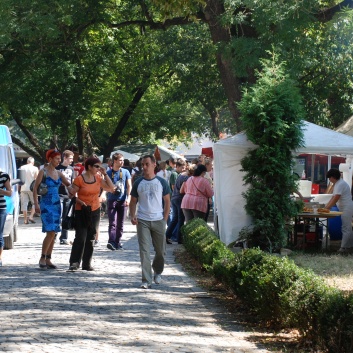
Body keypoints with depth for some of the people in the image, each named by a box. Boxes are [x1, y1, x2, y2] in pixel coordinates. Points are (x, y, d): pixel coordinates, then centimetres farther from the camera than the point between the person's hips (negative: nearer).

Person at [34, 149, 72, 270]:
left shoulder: (58, 173, 11)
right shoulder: (43, 172, -6)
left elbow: (69, 185, 12)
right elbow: (35, 188, -7)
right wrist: (36, 204, -15)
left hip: (56, 204, 6)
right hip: (46, 204, -6)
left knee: (53, 233, 5)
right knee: (50, 232, -15)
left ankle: (48, 259, 11)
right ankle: (42, 258, -6)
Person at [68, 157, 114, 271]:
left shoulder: (98, 178, 4)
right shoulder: (79, 179, -10)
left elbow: (111, 188, 3)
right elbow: (71, 194, -6)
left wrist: (105, 174, -3)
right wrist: (80, 201, -20)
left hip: (95, 211, 5)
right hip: (81, 211, -5)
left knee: (91, 238, 8)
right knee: (80, 237, -12)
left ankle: (87, 264, 14)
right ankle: (74, 263, -7)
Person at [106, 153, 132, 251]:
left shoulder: (125, 172, 6)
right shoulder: (109, 173, 4)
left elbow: (129, 186, 2)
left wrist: (128, 198, -11)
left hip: (122, 201, 2)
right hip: (112, 200, -2)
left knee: (120, 224, 6)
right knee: (113, 223, -13)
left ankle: (118, 243, 13)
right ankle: (111, 242, -22)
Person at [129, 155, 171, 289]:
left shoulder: (161, 182, 3)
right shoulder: (138, 183, 6)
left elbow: (167, 201, 5)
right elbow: (133, 201, 10)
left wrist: (165, 220, -2)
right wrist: (132, 216, -6)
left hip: (158, 221, 0)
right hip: (142, 221, 0)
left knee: (160, 251, 9)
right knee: (144, 251, -5)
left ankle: (157, 273, 34)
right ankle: (146, 280, -4)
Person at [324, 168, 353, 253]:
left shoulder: (340, 184, -18)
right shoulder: (337, 184, 15)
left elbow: (335, 199, -22)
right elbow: (333, 197, 18)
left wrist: (327, 208, -17)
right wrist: (326, 206, 9)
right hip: (345, 209, 11)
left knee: (345, 228, -10)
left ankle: (344, 247, -10)